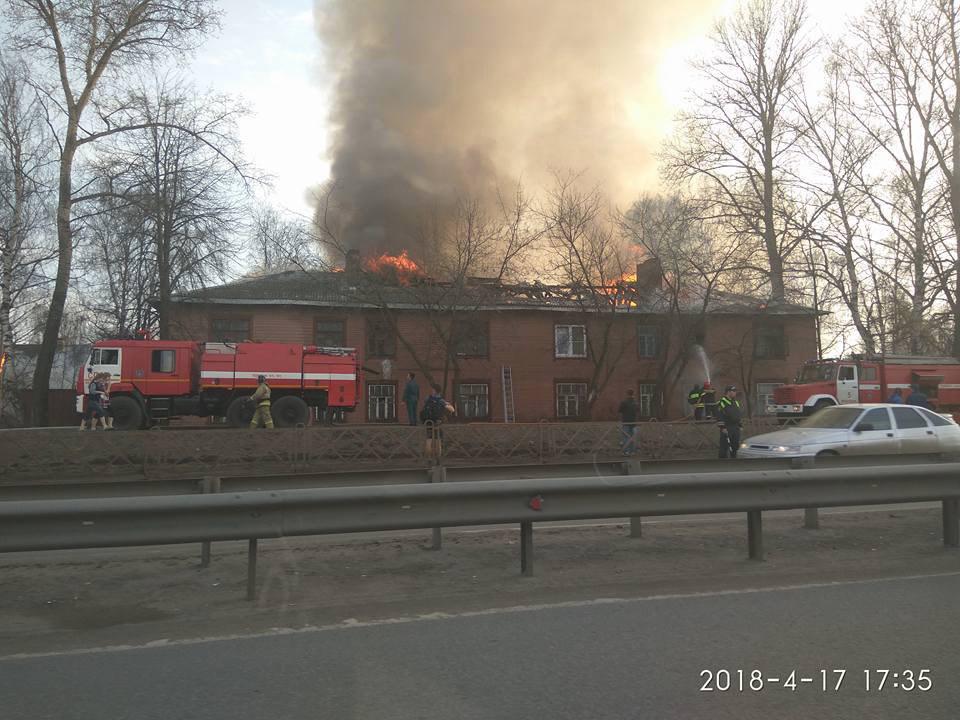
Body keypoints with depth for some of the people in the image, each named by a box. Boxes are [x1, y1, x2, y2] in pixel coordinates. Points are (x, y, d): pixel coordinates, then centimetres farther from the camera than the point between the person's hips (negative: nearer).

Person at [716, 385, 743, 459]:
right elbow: (720, 416, -14)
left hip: (736, 428, 8)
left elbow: (740, 414, 27)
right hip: (726, 429, -8)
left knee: (735, 446, 10)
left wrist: (740, 425, 20)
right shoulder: (722, 402, -8)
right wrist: (723, 427, -19)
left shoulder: (736, 402, 19)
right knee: (724, 447, -8)